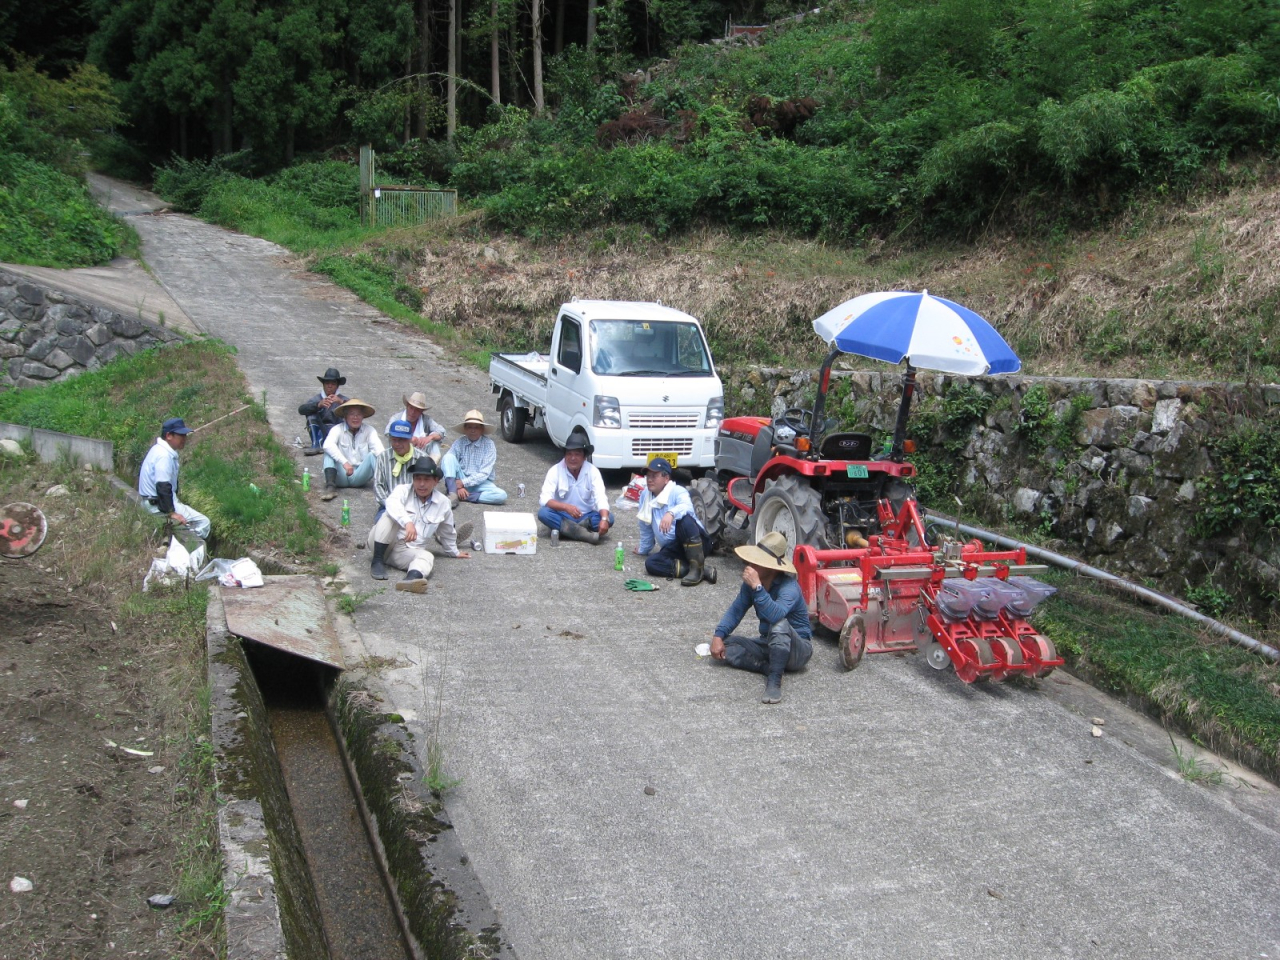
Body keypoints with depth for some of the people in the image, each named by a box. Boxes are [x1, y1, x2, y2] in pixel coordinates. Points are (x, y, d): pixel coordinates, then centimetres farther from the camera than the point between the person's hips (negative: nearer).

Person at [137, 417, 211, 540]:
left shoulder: (160, 449, 10)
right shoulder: (164, 456, -23)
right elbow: (162, 486, -29)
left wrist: (175, 500, 19)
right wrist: (171, 513, -26)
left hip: (153, 500, 11)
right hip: (159, 504, -11)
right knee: (203, 522, -12)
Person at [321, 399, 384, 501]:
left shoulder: (369, 431, 0)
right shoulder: (338, 429, -4)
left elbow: (379, 449, -18)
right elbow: (328, 445, -25)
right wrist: (344, 462, -38)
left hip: (360, 477, 0)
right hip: (341, 476, 0)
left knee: (372, 455, -21)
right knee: (329, 452, -20)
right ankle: (330, 487, -36)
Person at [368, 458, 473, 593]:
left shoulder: (443, 503, 6)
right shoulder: (403, 491, -3)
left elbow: (447, 532, 25)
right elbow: (392, 504, -29)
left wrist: (454, 552, 37)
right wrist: (407, 522, -47)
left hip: (409, 552, 2)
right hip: (383, 545, -2)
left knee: (427, 557, -31)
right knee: (391, 516, -27)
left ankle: (412, 578, -66)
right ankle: (377, 561, -29)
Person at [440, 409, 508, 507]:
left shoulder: (489, 445, -7)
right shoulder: (459, 443, -2)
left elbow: (484, 474, -12)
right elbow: (448, 464, -10)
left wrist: (463, 483, -20)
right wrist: (458, 487, -24)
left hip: (480, 483, -1)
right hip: (460, 481, 1)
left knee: (502, 495, -29)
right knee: (448, 457, -22)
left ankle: (463, 497, -27)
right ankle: (453, 494, -33)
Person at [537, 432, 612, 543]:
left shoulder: (593, 471, -10)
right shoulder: (555, 471, -12)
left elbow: (601, 498, -20)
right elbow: (544, 499, -22)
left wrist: (604, 519, -40)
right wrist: (566, 507, -39)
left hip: (586, 516, 1)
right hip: (563, 516, -1)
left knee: (609, 518, -26)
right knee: (543, 512, -31)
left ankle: (567, 529, -30)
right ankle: (584, 533, -35)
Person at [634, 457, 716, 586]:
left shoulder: (677, 491, -8)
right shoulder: (645, 496, 9)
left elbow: (687, 507, -32)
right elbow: (646, 527, 22)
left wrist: (671, 513, -51)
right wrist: (644, 549, 30)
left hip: (696, 543, -6)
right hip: (673, 549, 6)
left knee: (684, 519, -37)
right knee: (650, 564, -25)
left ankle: (698, 567, -28)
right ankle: (703, 570, -24)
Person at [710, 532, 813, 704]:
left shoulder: (789, 587, -27)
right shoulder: (751, 582, -7)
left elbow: (775, 615, -46)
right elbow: (736, 610, -1)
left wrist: (757, 587, -50)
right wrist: (718, 635, -15)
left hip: (798, 649, -7)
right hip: (768, 643, 7)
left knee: (779, 624, -39)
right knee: (725, 644, -13)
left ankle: (774, 681, -34)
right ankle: (769, 668, -21)